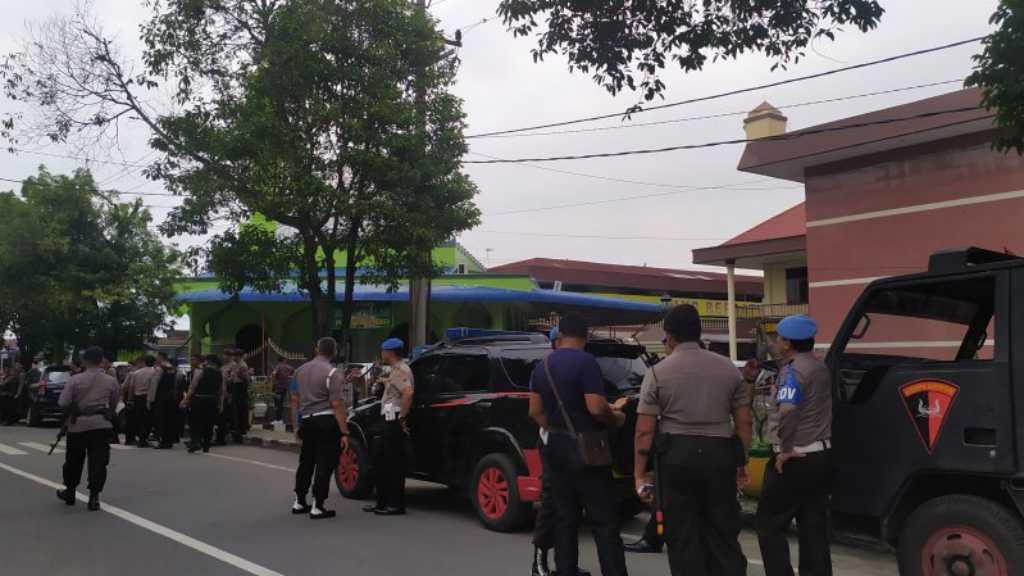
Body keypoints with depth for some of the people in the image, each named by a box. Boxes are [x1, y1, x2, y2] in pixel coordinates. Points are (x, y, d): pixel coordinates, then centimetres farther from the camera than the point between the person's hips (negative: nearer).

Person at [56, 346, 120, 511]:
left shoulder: (75, 379, -7)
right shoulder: (111, 381, 0)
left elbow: (63, 403, -8)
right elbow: (114, 404, 10)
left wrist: (74, 409, 12)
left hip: (79, 424, -1)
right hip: (102, 424, 1)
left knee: (74, 460, 16)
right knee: (98, 462, 1)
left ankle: (69, 492, 30)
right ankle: (94, 497, -4)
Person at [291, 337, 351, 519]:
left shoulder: (300, 370, 10)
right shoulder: (333, 373, -12)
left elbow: (295, 400, 14)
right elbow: (337, 405, -17)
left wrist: (297, 426, 22)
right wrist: (344, 432, -16)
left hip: (307, 421, 7)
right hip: (327, 422, -7)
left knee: (306, 462, 18)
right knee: (325, 464, -1)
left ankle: (299, 502, 26)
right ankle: (317, 507, -1)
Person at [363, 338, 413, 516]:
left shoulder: (400, 370, -15)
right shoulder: (398, 369, 17)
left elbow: (408, 393, -30)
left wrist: (402, 417, -25)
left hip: (396, 421, -11)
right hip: (391, 421, 11)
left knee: (394, 462, -5)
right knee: (379, 458, 15)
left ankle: (396, 505, 1)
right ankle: (382, 501, 21)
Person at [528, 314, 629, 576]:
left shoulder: (542, 366, 9)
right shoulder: (585, 362, -13)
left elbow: (535, 411, 11)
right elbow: (596, 407, -20)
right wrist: (616, 418, -2)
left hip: (556, 447, 7)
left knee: (565, 518, 11)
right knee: (604, 519, -4)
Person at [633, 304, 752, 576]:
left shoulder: (659, 372, -3)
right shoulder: (728, 368, 6)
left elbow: (644, 430, -6)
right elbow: (744, 422, 7)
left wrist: (640, 474, -1)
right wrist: (742, 462, 16)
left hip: (676, 456, -2)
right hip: (719, 454, 3)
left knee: (682, 536, 6)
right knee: (723, 532, 12)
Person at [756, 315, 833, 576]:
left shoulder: (793, 370, -17)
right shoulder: (820, 366, 11)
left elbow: (786, 412, -31)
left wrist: (785, 450, -23)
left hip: (796, 459, -9)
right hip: (821, 455, 9)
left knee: (769, 524, 2)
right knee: (814, 526, 12)